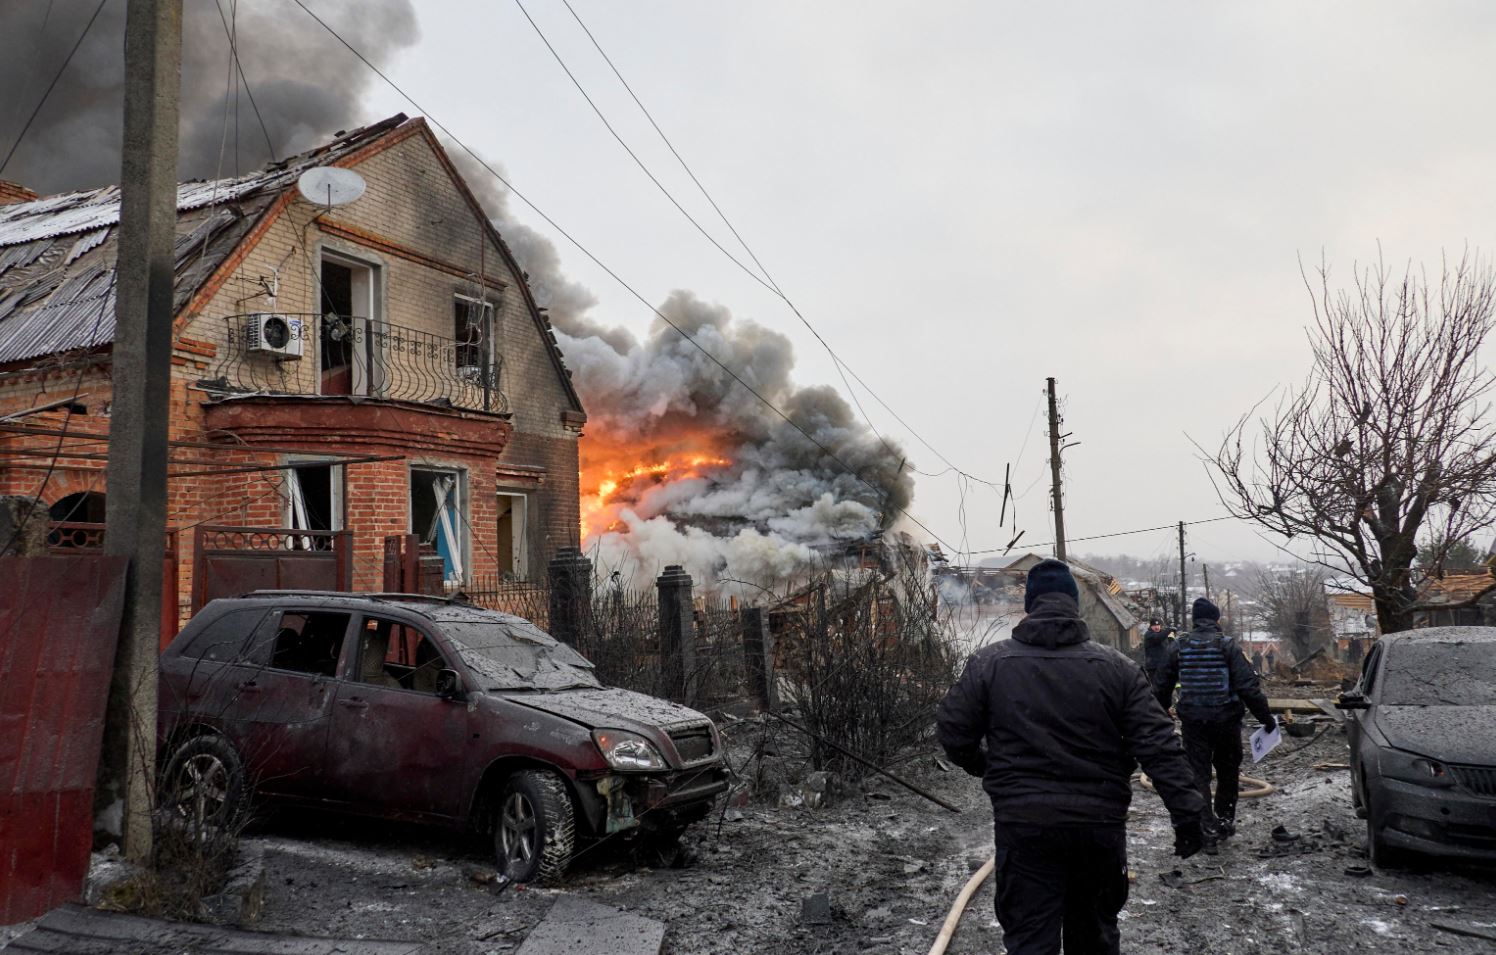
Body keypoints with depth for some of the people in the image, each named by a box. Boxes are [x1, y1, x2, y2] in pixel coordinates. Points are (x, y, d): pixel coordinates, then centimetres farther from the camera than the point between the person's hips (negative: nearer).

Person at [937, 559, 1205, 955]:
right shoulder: (1116, 666, -1)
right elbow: (1158, 745, -5)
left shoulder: (988, 663, -4)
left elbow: (953, 733, 0)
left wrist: (984, 766, 20)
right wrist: (1187, 812, -1)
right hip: (1100, 825, 2)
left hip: (1022, 825, -2)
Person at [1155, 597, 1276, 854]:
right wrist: (1266, 717, -5)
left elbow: (1162, 686, 8)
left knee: (1199, 775, 5)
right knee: (1228, 772, 18)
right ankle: (1224, 821, 29)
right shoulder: (1227, 645, -8)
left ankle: (1209, 832, 0)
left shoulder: (1179, 646, 1)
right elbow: (1248, 686, -13)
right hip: (1225, 719, -1)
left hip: (1193, 722, 1)